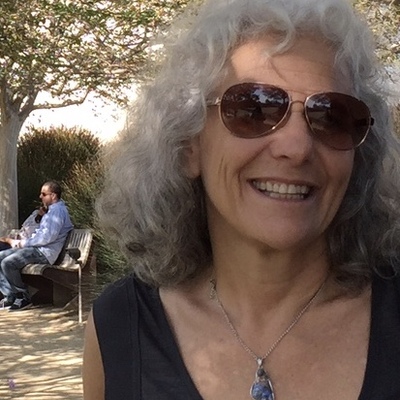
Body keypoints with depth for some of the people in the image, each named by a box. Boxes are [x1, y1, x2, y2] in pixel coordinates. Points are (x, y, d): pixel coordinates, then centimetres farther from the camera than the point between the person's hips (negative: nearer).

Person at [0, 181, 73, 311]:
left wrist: (23, 243, -12)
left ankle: (24, 298, -11)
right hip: (36, 248, 11)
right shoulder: (52, 210, 22)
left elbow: (47, 237, -22)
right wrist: (20, 241, 9)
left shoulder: (57, 211, -12)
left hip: (44, 252, -11)